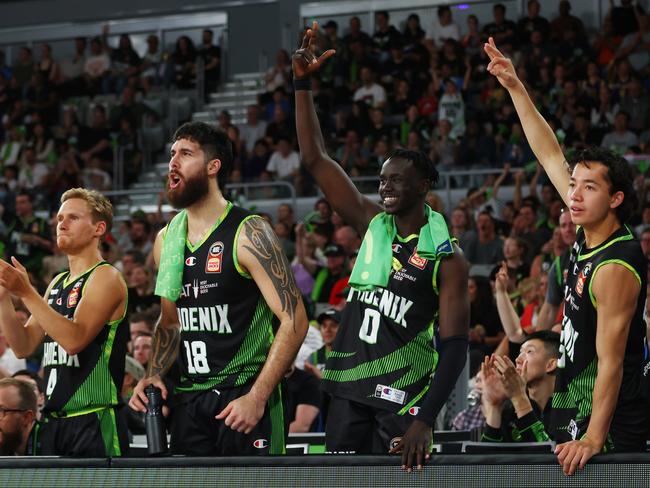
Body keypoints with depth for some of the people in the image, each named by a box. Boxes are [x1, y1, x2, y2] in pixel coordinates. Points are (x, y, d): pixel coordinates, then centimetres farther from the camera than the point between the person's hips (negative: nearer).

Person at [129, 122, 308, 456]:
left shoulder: (249, 234, -10)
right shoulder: (166, 240, 11)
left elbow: (294, 320, -13)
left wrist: (257, 398, -19)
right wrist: (154, 375, 5)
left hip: (244, 395, -6)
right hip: (188, 400, 6)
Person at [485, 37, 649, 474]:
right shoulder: (590, 234, 5)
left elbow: (611, 361, -22)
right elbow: (551, 156, 12)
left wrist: (593, 438, -27)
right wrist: (515, 88, 11)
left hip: (610, 426, -9)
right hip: (579, 416, 9)